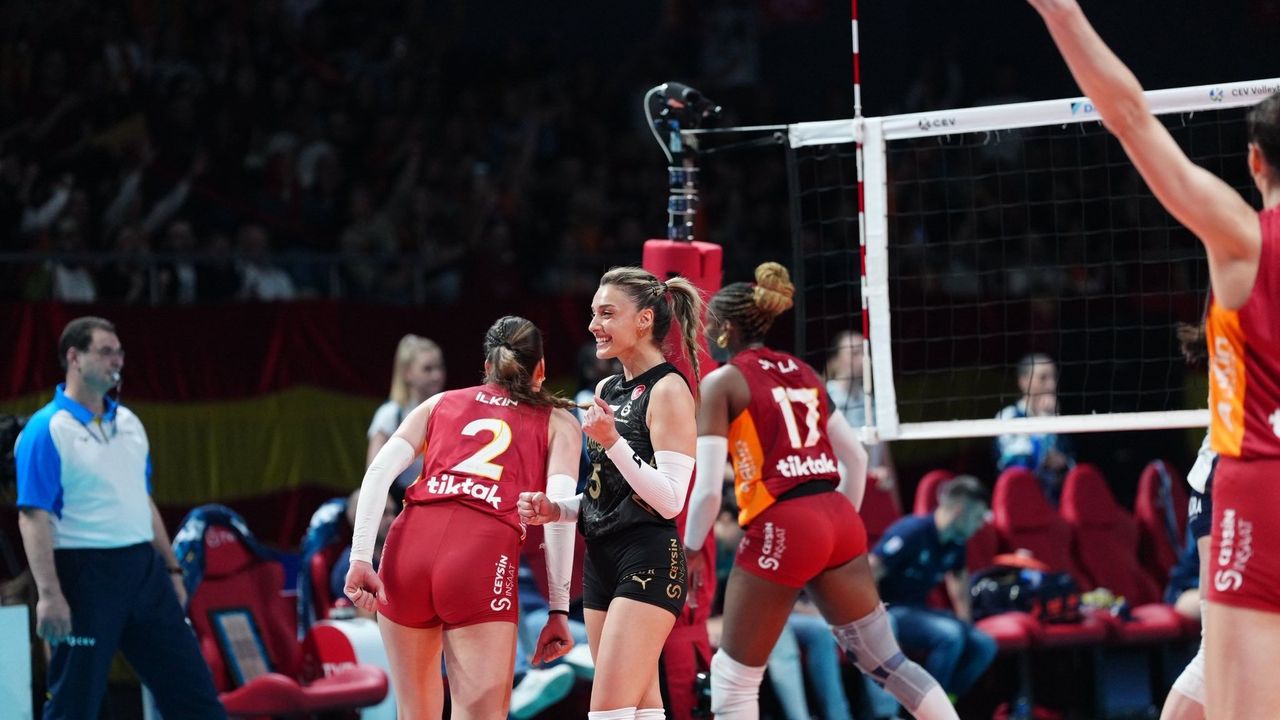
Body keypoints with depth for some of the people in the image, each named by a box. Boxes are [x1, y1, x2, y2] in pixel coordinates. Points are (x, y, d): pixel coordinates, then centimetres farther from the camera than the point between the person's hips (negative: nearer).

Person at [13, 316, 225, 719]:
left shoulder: (129, 423, 13)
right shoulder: (46, 430, -10)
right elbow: (33, 517, -15)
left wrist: (171, 570, 19)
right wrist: (48, 593, -22)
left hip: (144, 568, 7)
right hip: (85, 575, -7)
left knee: (192, 685, 7)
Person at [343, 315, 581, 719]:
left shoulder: (441, 403, 27)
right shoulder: (558, 423, 20)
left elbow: (380, 470, 11)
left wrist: (361, 558, 3)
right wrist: (559, 610, 1)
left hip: (409, 545, 3)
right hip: (483, 558, -3)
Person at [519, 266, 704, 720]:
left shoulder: (668, 390, -10)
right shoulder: (607, 389, 14)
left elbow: (670, 500, -17)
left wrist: (612, 442, -26)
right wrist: (554, 510, 5)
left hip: (648, 562, -9)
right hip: (602, 560, 9)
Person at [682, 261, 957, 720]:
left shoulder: (722, 382, -2)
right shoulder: (801, 373, 17)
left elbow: (708, 489, -10)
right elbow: (857, 457, 20)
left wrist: (689, 552, 3)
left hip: (782, 529, -6)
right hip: (839, 519, 6)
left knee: (733, 680, 5)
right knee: (885, 660, 13)